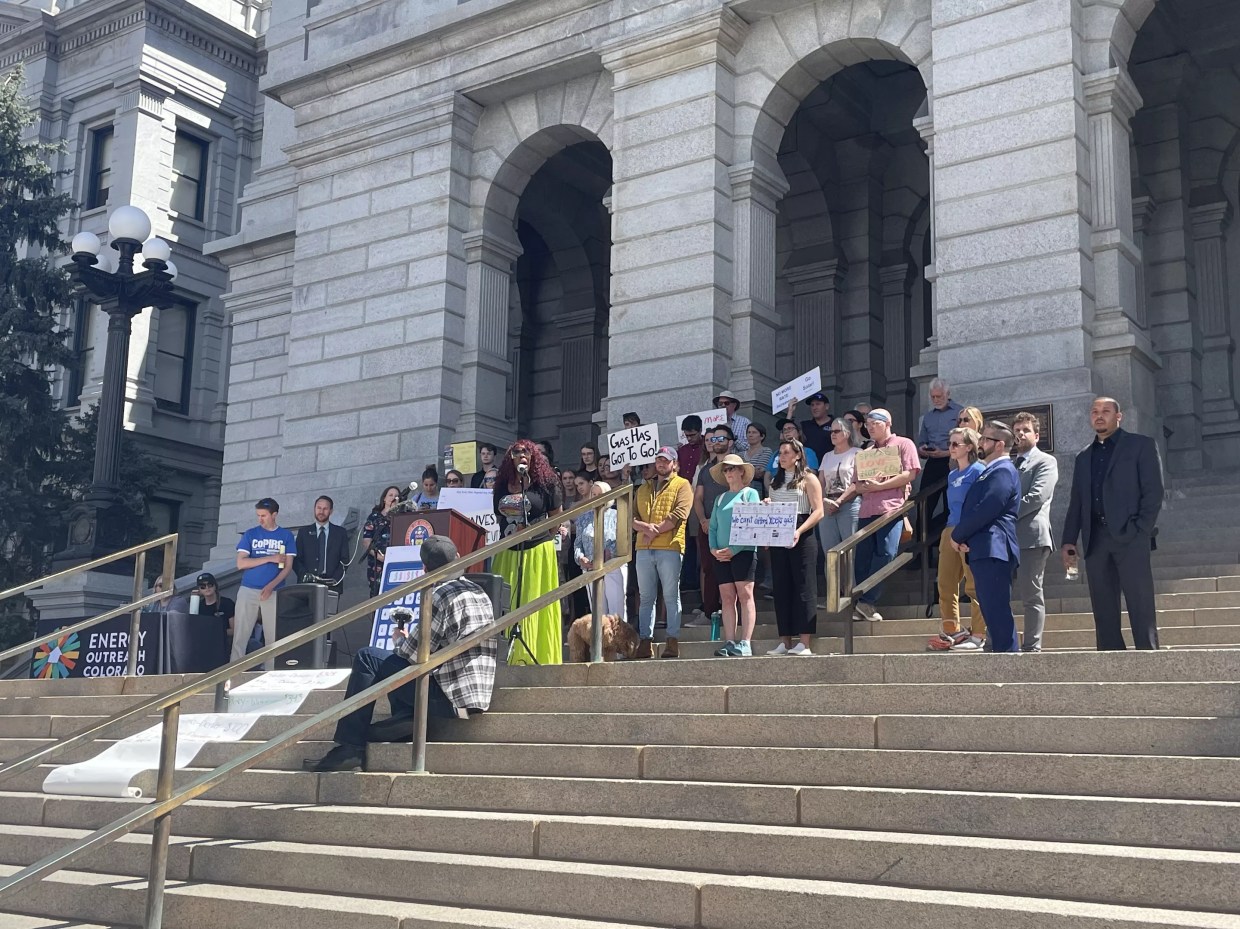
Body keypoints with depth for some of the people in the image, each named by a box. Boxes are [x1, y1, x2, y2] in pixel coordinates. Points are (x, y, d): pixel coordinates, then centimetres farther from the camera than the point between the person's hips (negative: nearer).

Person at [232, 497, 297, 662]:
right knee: (240, 636, -2)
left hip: (274, 592, 0)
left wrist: (270, 587, -12)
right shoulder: (250, 534, 7)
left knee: (274, 637, -1)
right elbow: (241, 563, -3)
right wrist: (270, 558, -9)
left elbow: (288, 567, 2)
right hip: (248, 591, 0)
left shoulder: (286, 536, 6)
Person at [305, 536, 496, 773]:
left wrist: (400, 641, 11)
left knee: (366, 659, -1)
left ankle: (349, 749, -3)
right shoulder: (480, 593, 15)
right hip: (479, 698, 9)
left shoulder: (440, 595, -12)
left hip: (453, 698, -9)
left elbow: (414, 654, -11)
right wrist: (407, 641, 22)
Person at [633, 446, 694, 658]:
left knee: (671, 596, -3)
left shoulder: (681, 485, 6)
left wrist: (655, 530, -10)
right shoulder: (644, 488, 22)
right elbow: (632, 516, 12)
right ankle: (645, 641, 6)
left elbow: (679, 515, -8)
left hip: (669, 547, -5)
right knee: (646, 597, 5)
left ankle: (673, 641, -3)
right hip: (643, 549, 5)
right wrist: (645, 527, -9)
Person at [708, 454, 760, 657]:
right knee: (727, 598, 2)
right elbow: (713, 527, 15)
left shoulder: (750, 493, 4)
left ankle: (745, 643, -10)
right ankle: (729, 643, 1)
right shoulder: (720, 499, 19)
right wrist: (713, 548, -4)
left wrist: (733, 549, -14)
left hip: (744, 551, -5)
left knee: (745, 595, -8)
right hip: (721, 555, 5)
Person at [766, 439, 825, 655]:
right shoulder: (775, 481, 18)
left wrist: (799, 531, -20)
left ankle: (805, 644, -8)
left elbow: (818, 511, -8)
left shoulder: (808, 479, 0)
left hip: (801, 538, -6)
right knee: (781, 589, 4)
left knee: (803, 588, -6)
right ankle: (785, 642, 7)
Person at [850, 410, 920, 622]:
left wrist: (879, 486, -10)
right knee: (862, 557, 0)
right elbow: (856, 484, 20)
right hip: (867, 509, 5)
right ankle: (863, 603, 5)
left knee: (884, 555, -12)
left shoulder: (903, 444, 7)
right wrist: (863, 487, -6)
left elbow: (910, 474, -6)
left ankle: (866, 601, -7)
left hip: (891, 507, -5)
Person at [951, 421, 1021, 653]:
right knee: (992, 609, 12)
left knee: (997, 609, -12)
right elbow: (971, 508, 20)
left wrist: (958, 535, -7)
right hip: (984, 550, 11)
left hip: (993, 550, -11)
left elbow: (984, 511, -19)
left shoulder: (1003, 472, -10)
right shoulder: (992, 471, 23)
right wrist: (961, 536, 2)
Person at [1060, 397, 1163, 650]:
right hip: (1096, 540, 5)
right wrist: (1069, 540, 7)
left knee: (1140, 607, -9)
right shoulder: (1084, 457, 21)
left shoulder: (1140, 445, 7)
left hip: (1129, 537, -5)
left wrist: (1141, 531, -12)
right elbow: (1076, 502, 18)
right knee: (1103, 610, 2)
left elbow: (1154, 492, -2)